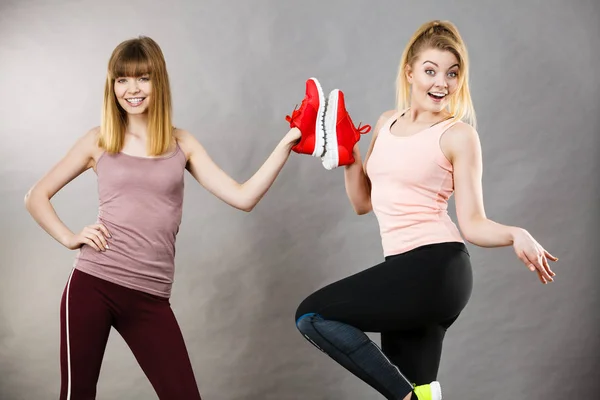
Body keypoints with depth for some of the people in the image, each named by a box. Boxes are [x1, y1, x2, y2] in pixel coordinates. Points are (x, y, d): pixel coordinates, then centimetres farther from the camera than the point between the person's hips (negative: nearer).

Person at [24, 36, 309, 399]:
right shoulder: (98, 142, 5)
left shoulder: (182, 144, 8)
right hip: (92, 285, -1)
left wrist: (288, 143, -4)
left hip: (150, 297, 1)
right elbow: (36, 197, 12)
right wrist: (70, 238, -3)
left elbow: (243, 197, 1)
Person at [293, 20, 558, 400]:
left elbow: (473, 223, -7)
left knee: (310, 315, -8)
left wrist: (516, 235, -25)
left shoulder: (459, 135, -5)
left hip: (435, 268, -7)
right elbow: (364, 203, 21)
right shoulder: (387, 123, 14)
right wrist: (347, 152, 8)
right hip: (405, 269, 7)